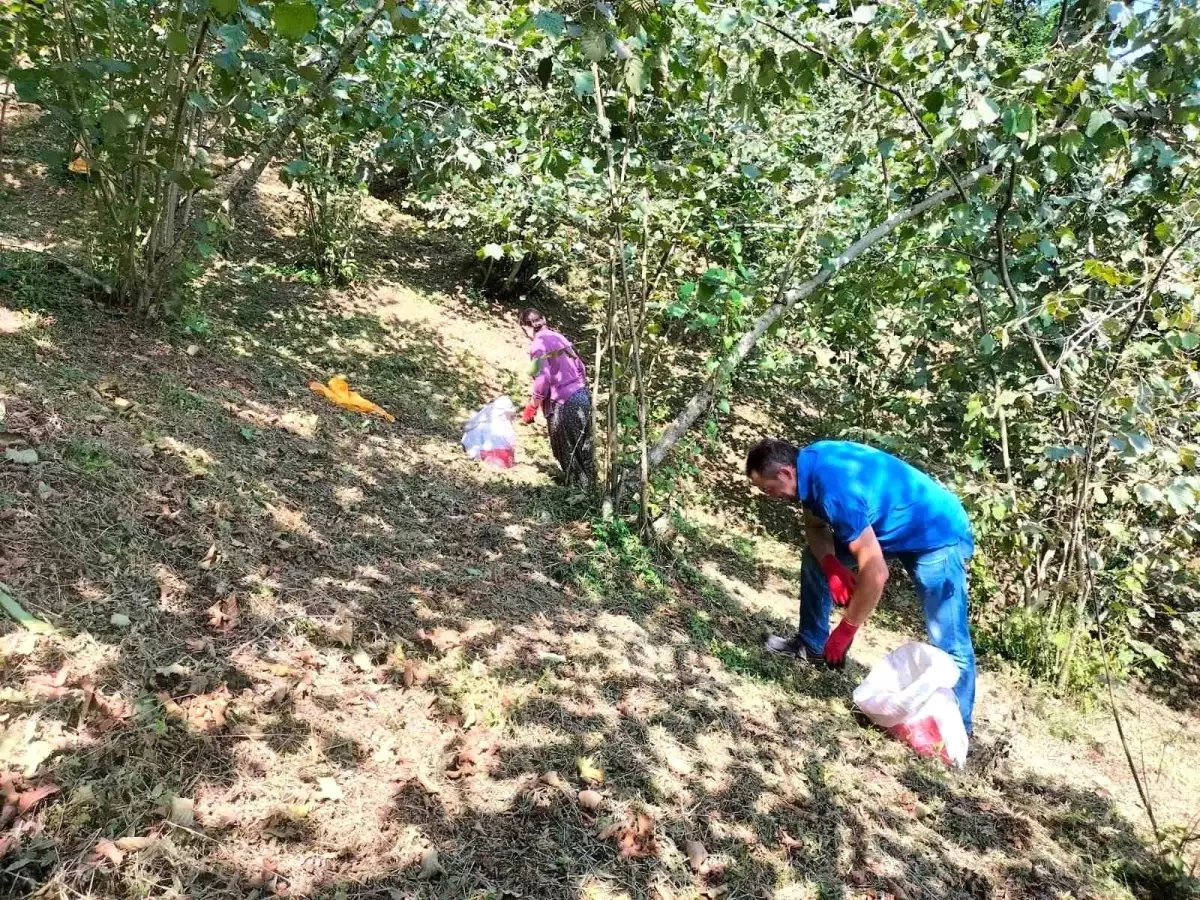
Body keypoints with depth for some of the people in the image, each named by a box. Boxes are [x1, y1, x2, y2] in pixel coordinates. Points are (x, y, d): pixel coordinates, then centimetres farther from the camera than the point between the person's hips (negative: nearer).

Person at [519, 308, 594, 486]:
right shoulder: (558, 337, 13)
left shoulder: (538, 344, -11)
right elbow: (579, 366, 17)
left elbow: (543, 379, -19)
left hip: (564, 405, -8)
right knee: (582, 450, 19)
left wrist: (530, 409, -10)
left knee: (568, 455, 6)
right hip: (583, 396, 8)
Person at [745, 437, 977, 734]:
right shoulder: (809, 461, -9)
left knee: (950, 643, -13)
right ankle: (812, 643, 27)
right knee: (815, 559, 14)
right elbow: (815, 524, 7)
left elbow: (875, 573, -34)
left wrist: (845, 631, -22)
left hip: (938, 535, -9)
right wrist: (832, 565, -14)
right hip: (887, 524, 10)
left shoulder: (836, 490, -37)